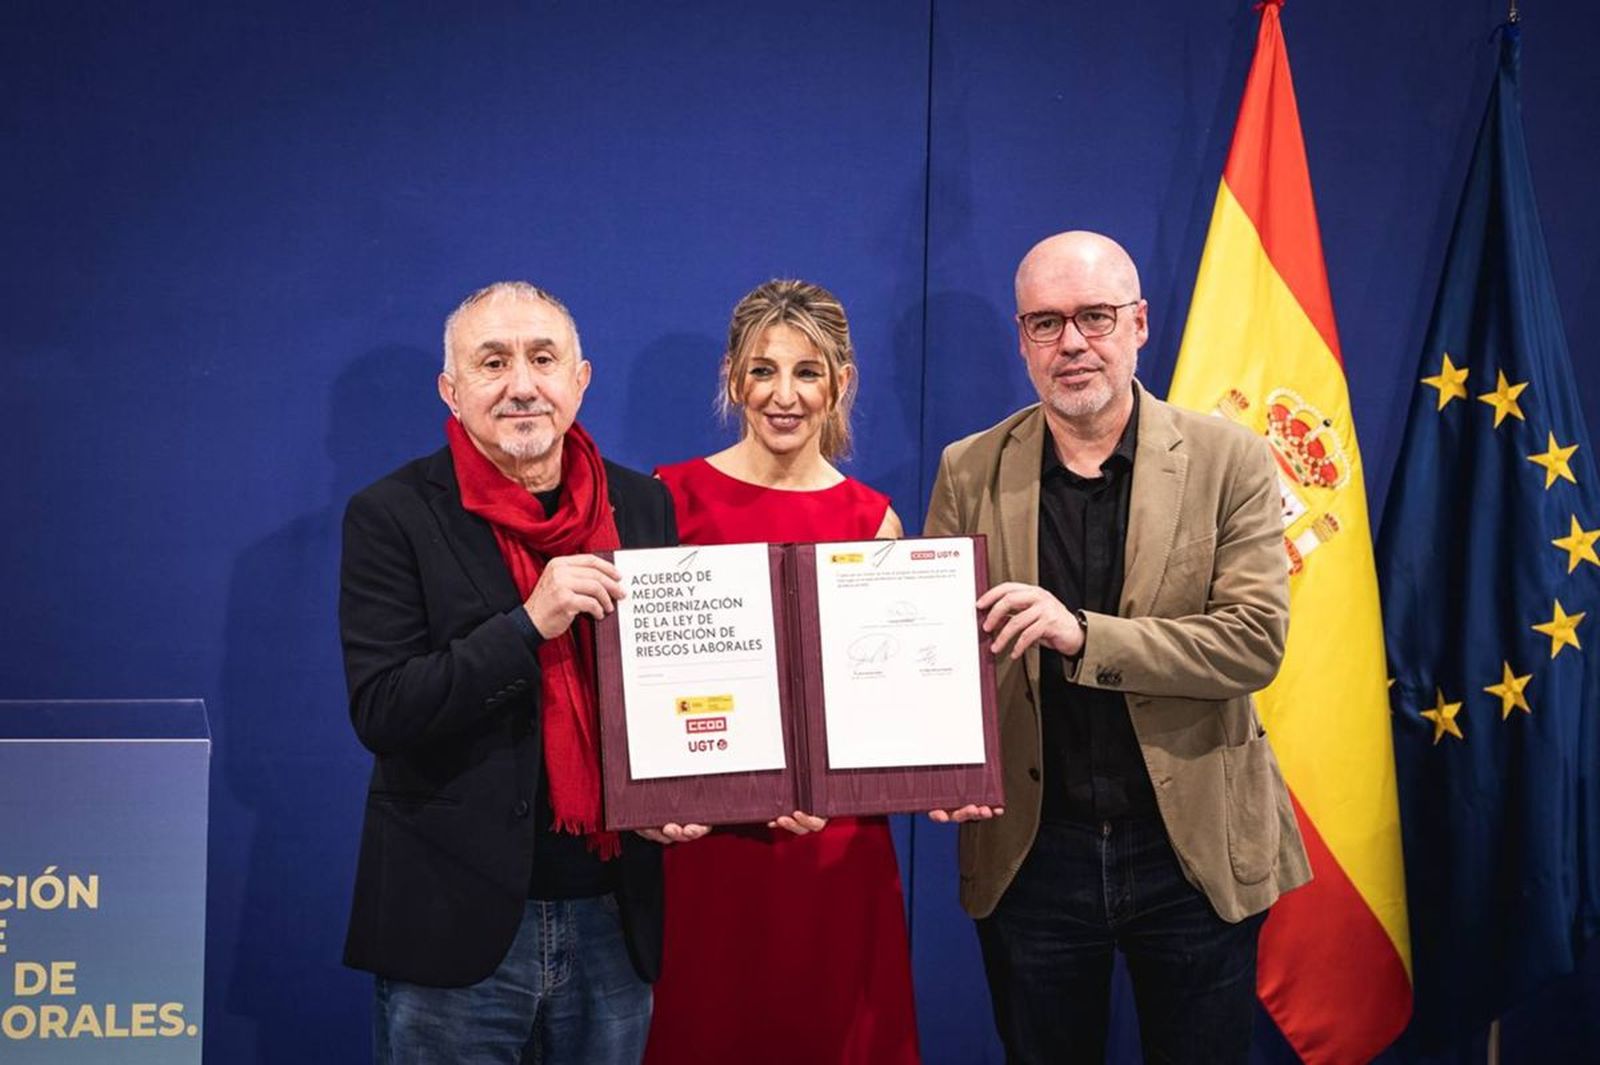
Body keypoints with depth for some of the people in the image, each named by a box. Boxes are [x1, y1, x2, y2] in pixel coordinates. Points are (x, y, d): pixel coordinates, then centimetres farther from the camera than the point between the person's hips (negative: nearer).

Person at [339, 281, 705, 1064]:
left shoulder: (644, 506, 5)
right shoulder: (394, 518, -6)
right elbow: (380, 712, -14)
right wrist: (529, 623, -22)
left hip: (614, 918, 4)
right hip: (458, 922, -3)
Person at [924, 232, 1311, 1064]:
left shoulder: (1228, 460, -5)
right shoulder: (970, 472, 1)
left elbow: (1255, 639, -14)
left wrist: (1084, 634, -26)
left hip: (1196, 848, -1)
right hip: (1029, 851, 2)